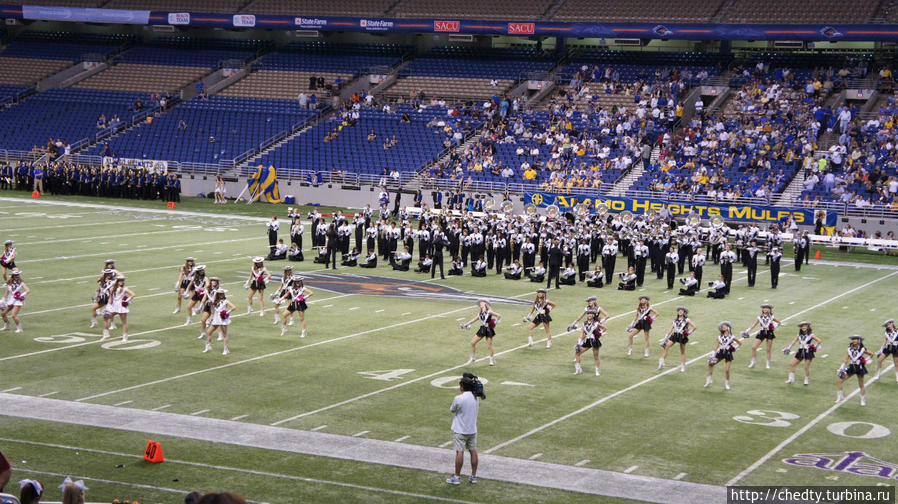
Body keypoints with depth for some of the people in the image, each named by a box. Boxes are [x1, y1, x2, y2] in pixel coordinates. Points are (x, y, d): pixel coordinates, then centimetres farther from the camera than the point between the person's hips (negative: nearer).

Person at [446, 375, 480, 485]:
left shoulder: (459, 398, -19)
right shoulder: (475, 397, 0)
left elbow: (451, 410, -5)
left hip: (460, 430, -6)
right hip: (472, 429, 6)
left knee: (460, 452, -1)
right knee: (473, 451, 10)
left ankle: (457, 477, 5)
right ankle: (473, 476, 16)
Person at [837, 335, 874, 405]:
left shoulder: (862, 349, -8)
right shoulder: (850, 349, 0)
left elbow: (871, 355, 6)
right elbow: (846, 360, 2)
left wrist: (866, 360, -7)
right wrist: (841, 369, -4)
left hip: (859, 368, -4)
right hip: (851, 367, 4)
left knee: (861, 385, 6)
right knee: (840, 380, -4)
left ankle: (863, 400, 20)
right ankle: (840, 397, 6)